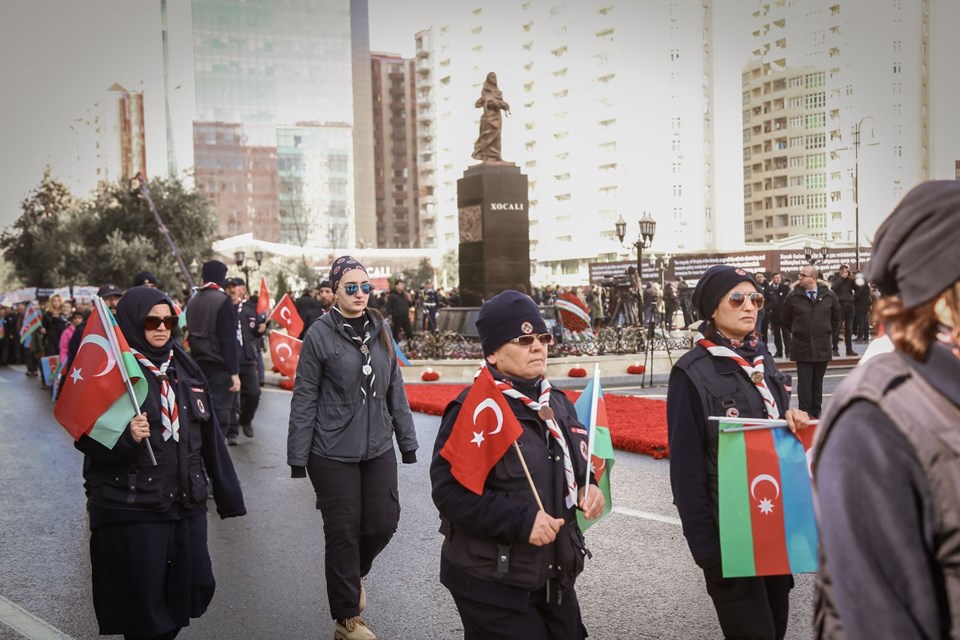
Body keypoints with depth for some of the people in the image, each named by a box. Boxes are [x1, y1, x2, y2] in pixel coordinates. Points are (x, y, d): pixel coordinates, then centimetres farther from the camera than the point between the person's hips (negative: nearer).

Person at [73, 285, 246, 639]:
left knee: (195, 587, 9)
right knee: (142, 609, 2)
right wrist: (125, 437, -29)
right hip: (131, 510, -5)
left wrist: (227, 494, 12)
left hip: (187, 504, 6)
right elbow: (85, 437, -10)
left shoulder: (185, 367, 10)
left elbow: (209, 435, 11)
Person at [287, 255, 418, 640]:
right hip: (333, 454, -4)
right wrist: (297, 457, -7)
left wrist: (407, 441, 11)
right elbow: (304, 400, -7)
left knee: (383, 522, 6)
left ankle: (355, 572, 39)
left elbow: (395, 390, 11)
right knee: (343, 532, 4)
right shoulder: (320, 334, -8)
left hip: (378, 449, 5)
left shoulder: (379, 330, 6)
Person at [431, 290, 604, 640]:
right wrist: (521, 520, -26)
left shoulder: (557, 402, 9)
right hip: (492, 584, -8)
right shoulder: (473, 410, -16)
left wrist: (590, 490, 1)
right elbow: (450, 491, -21)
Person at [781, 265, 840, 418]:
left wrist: (826, 333, 15)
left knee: (817, 382, 12)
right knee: (804, 383, -1)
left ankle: (816, 413, 22)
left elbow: (836, 318, 14)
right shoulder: (793, 296, -5)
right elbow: (785, 320, 9)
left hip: (822, 347, 1)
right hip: (802, 347, -1)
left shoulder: (829, 296, -1)